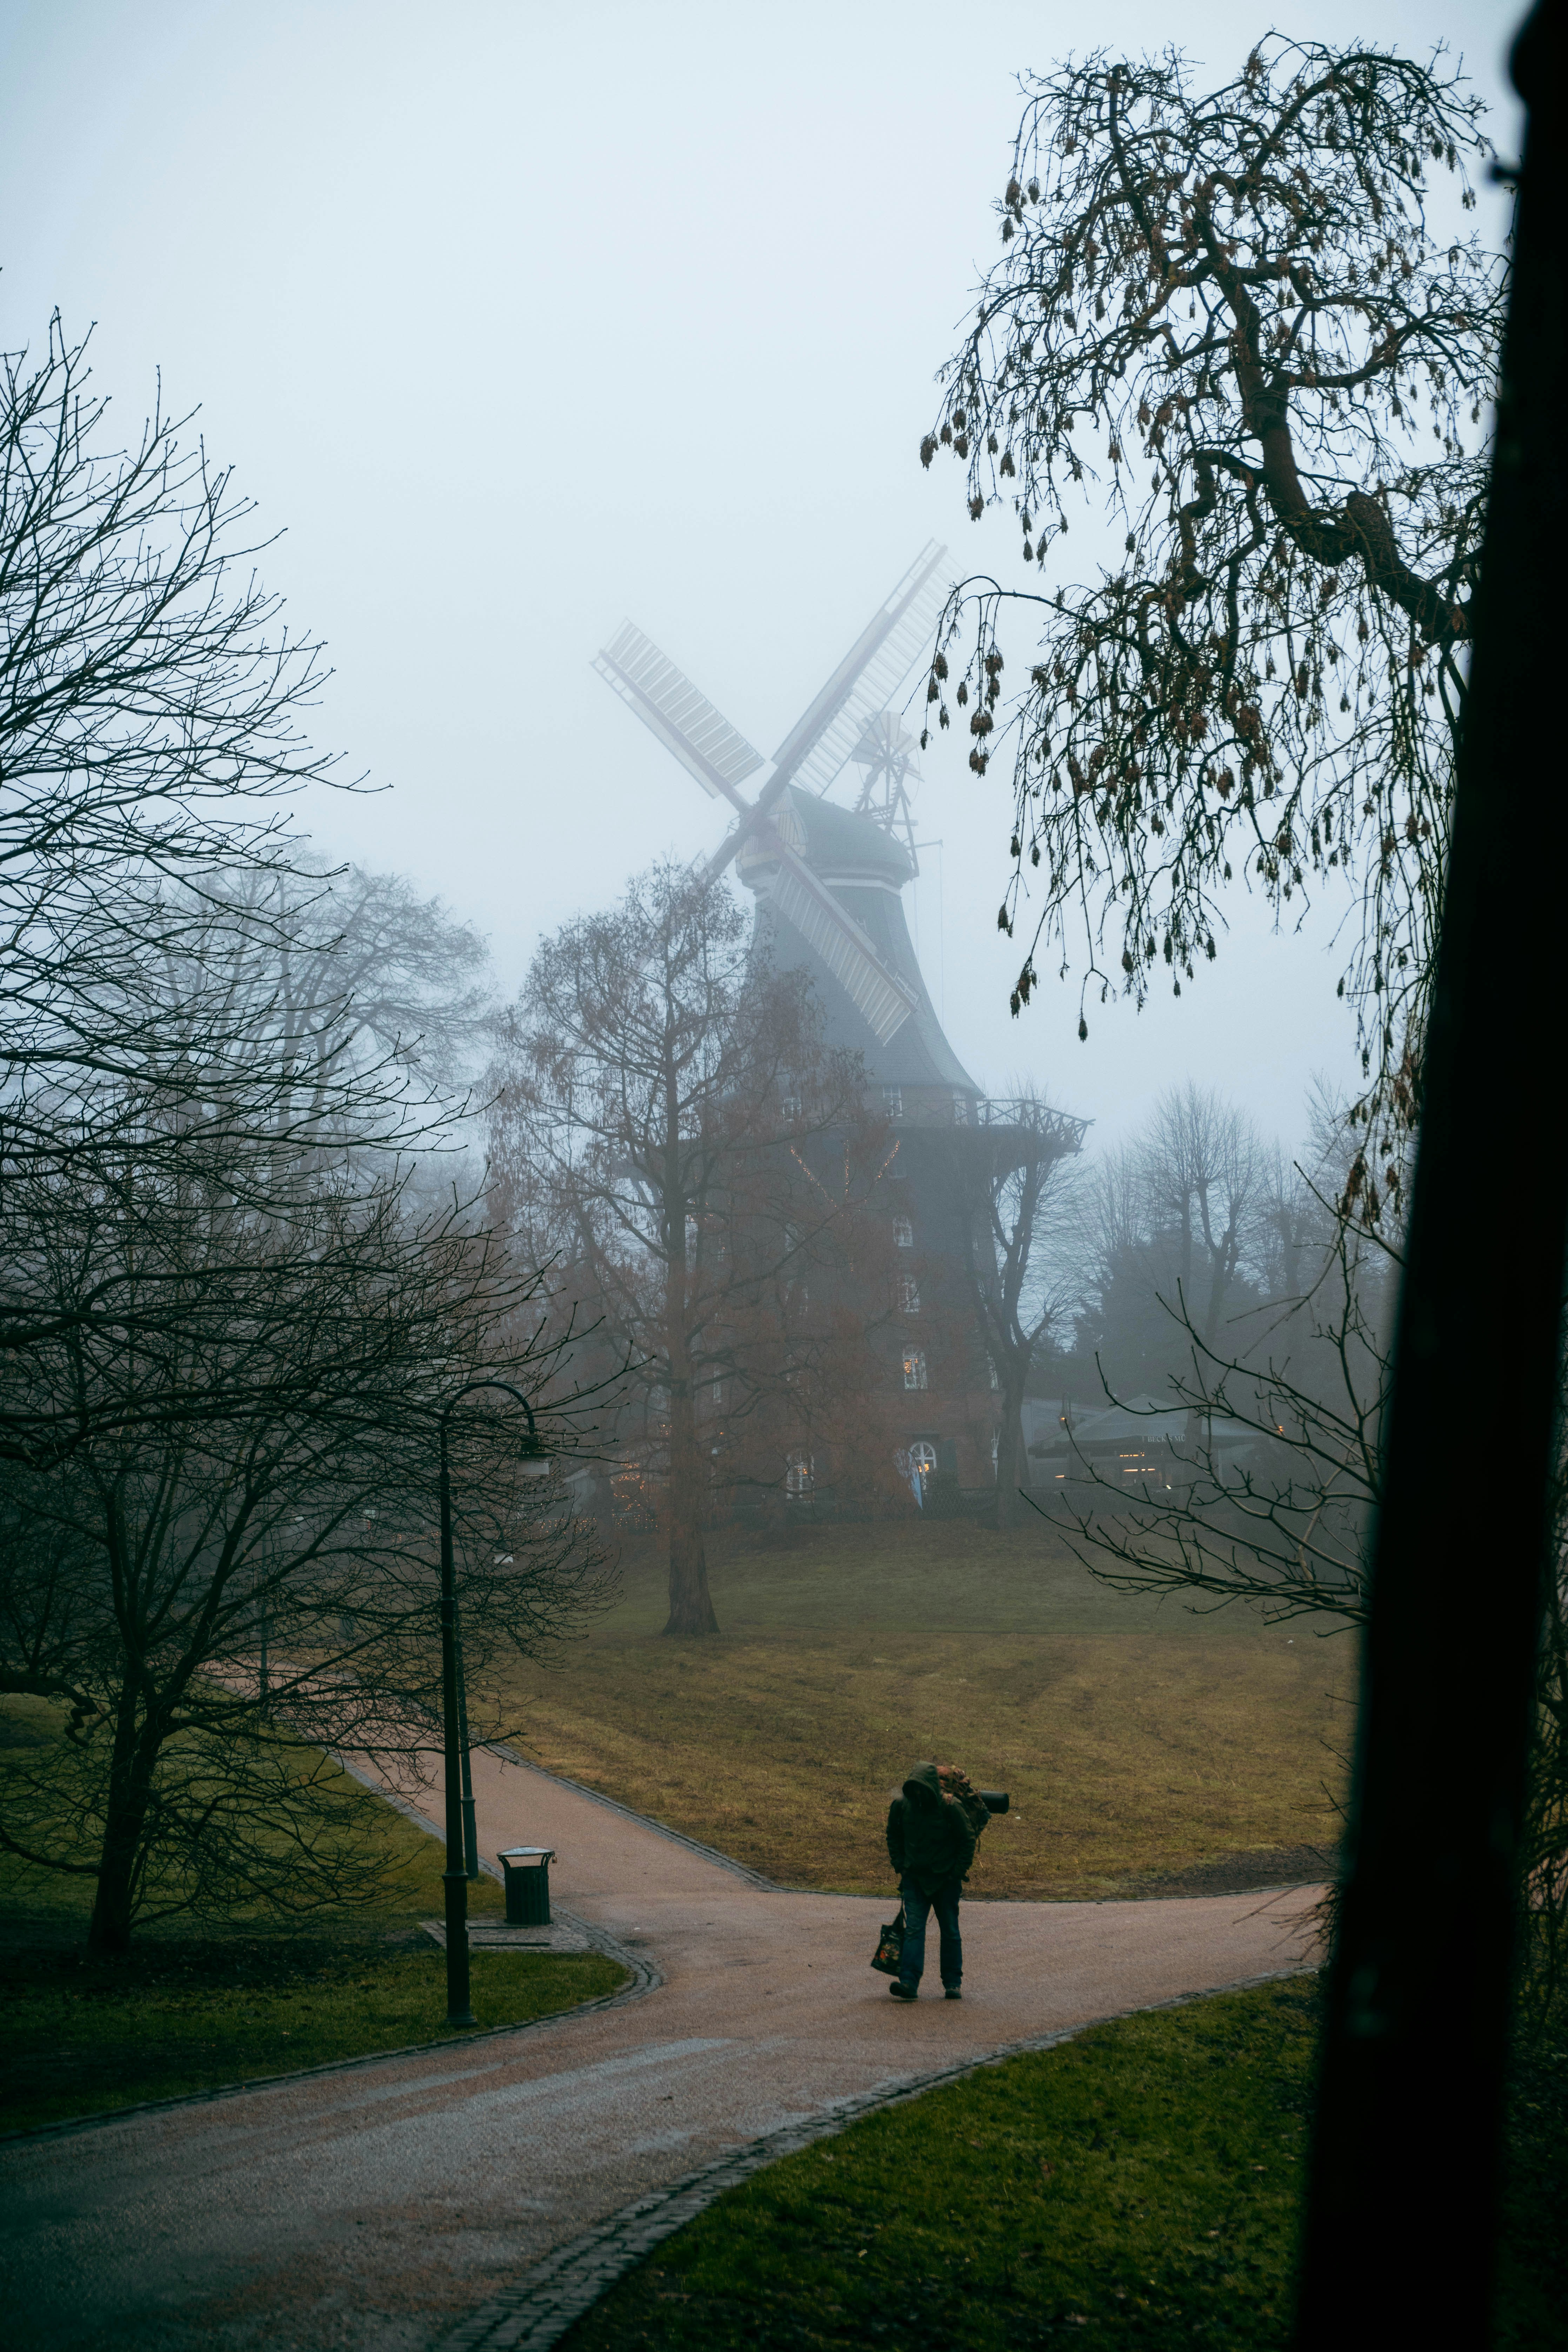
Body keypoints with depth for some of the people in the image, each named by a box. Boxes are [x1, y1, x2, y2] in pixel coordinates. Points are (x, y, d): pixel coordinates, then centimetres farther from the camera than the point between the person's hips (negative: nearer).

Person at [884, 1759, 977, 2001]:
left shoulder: (950, 1808, -13)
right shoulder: (901, 1806, -4)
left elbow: (967, 1841, -3)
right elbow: (893, 1837, 14)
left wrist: (958, 1872, -7)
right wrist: (900, 1866, 6)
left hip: (946, 1879, -2)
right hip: (915, 1879, 2)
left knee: (950, 1931, 7)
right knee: (913, 1929, -11)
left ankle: (953, 1983, 18)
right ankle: (909, 1983, -20)